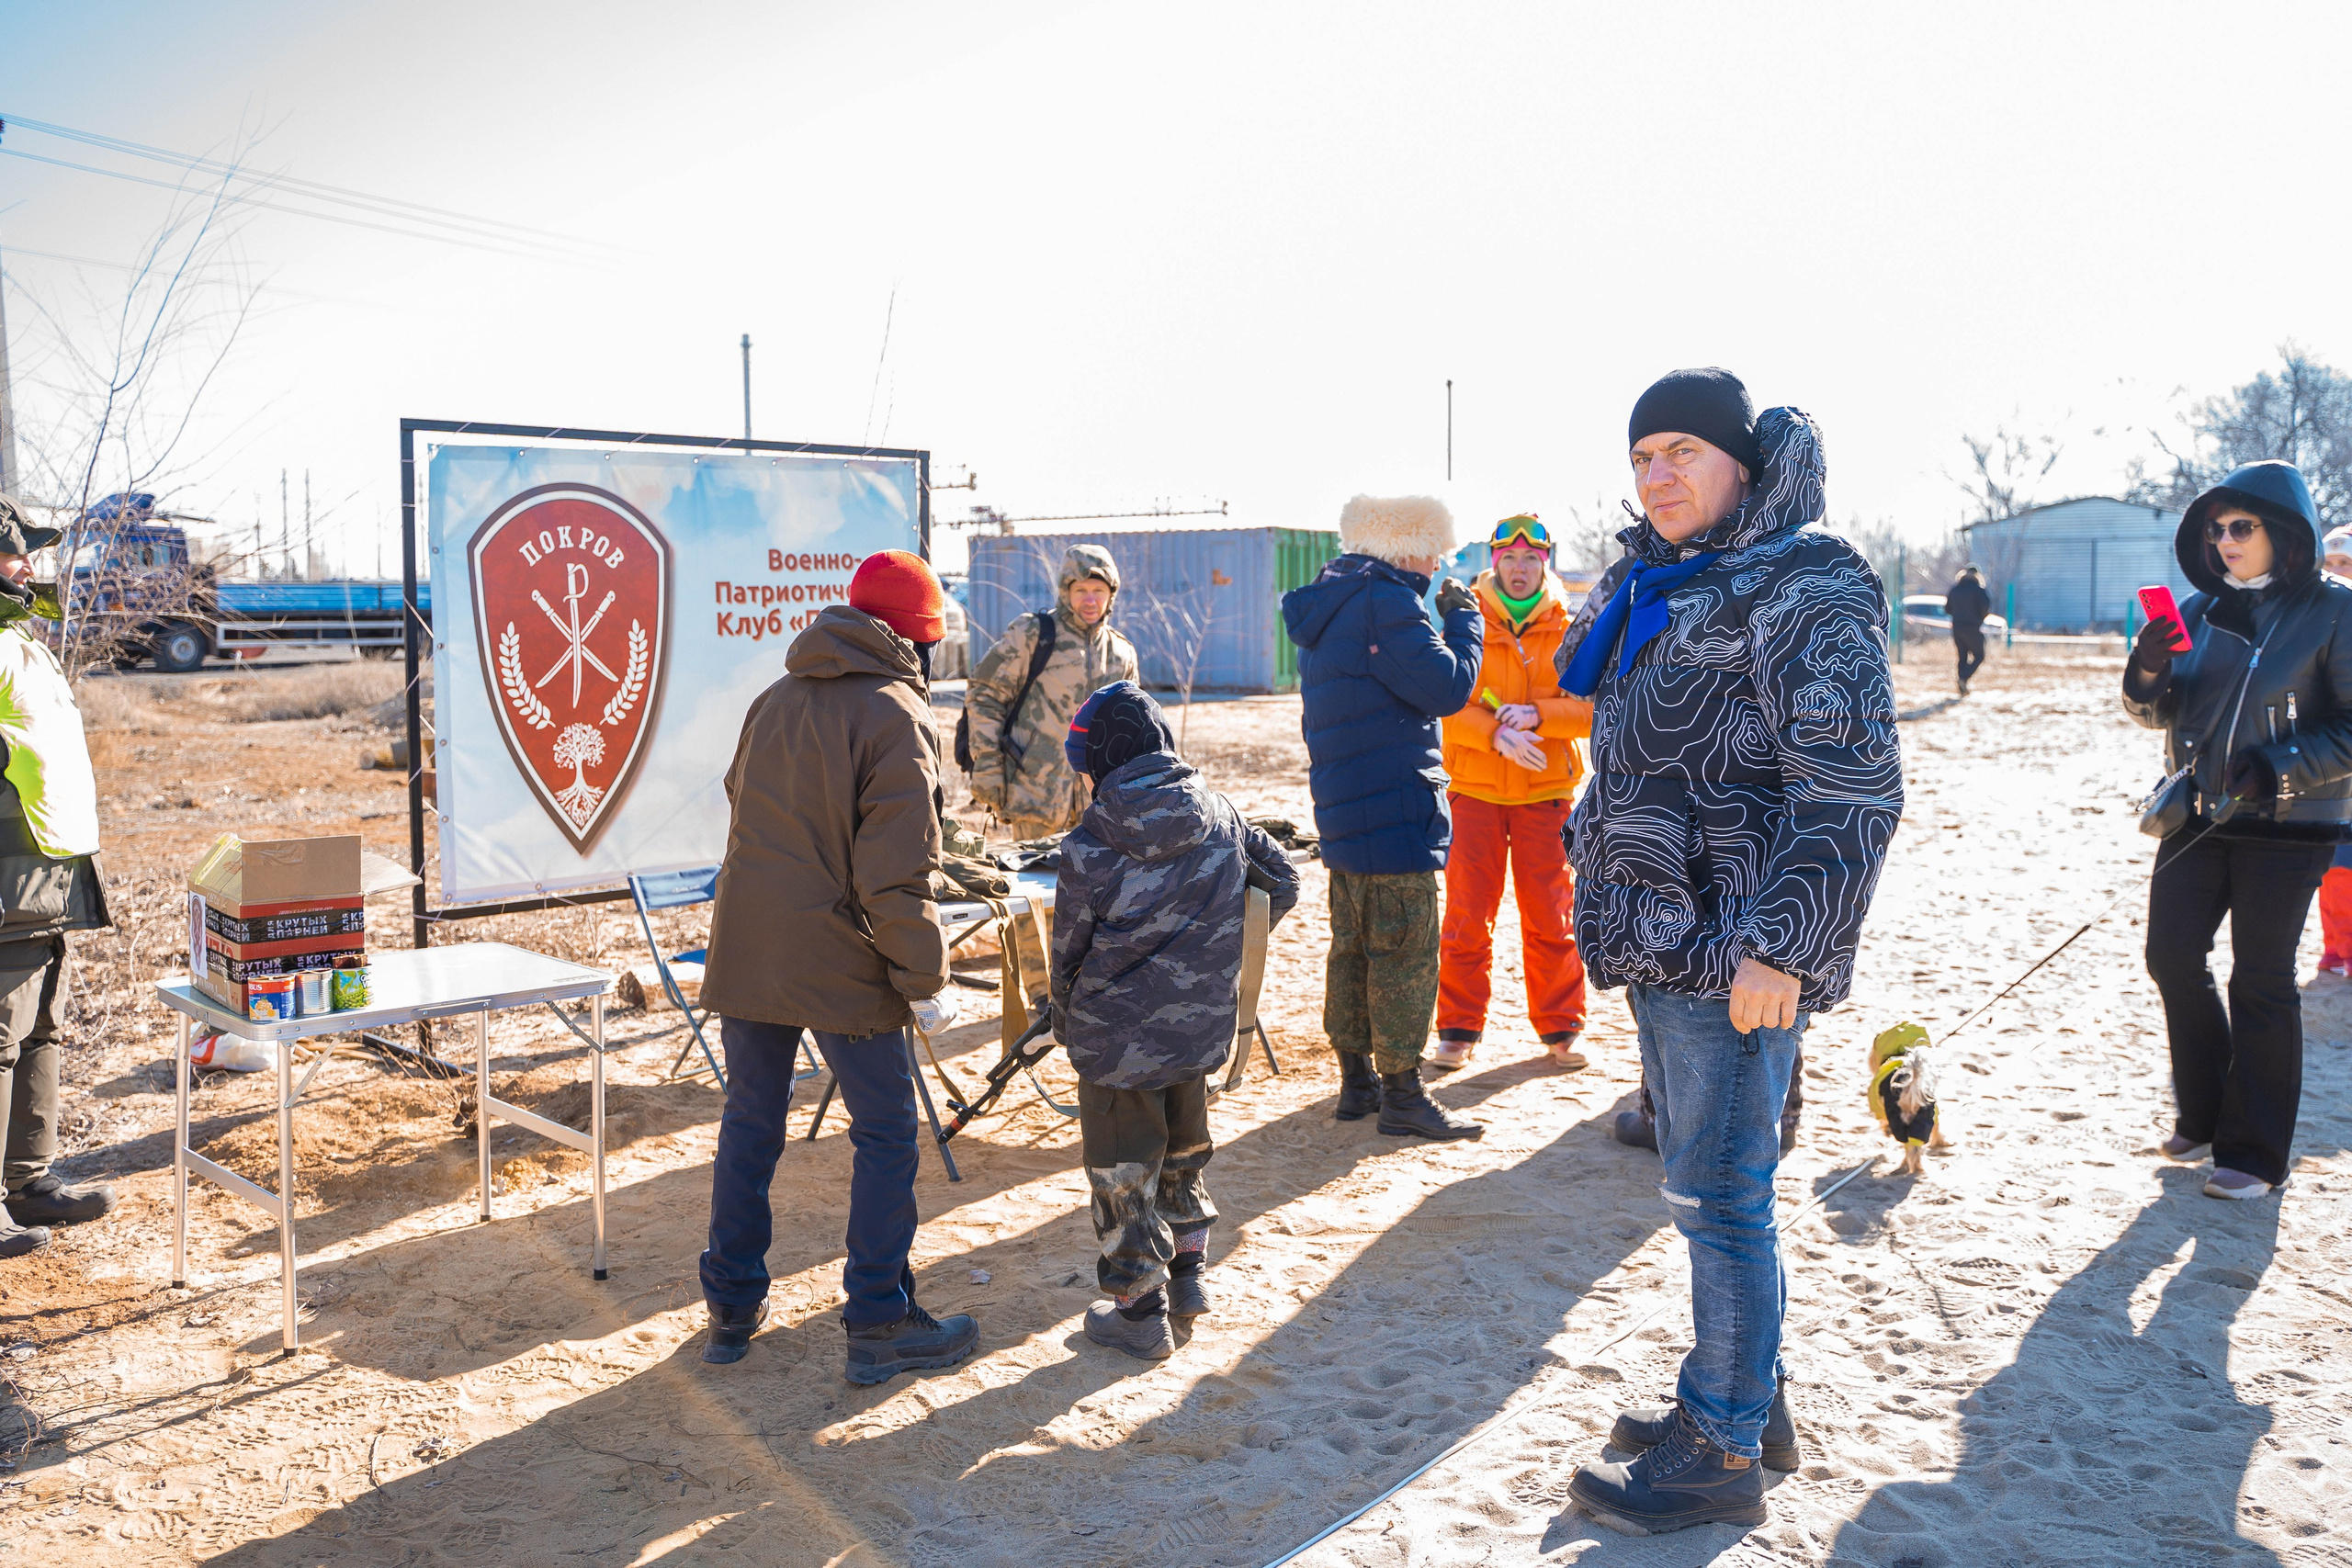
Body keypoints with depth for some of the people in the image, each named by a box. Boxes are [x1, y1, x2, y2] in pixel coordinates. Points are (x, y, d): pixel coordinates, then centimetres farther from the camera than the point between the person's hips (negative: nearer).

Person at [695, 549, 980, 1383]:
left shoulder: (773, 701, 10)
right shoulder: (895, 717, -13)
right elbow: (896, 875, -18)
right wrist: (925, 982, -11)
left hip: (745, 949, 7)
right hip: (840, 962, -6)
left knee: (749, 1124, 16)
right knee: (884, 1134, 7)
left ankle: (732, 1309, 27)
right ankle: (879, 1325, 13)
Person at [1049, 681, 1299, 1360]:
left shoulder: (1090, 846, -16)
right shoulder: (1220, 815, -5)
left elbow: (1069, 950, -6)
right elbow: (1281, 882, 8)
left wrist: (1065, 1024, 13)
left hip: (1119, 1038, -5)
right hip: (1202, 1026, 5)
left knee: (1123, 1174, 11)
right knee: (1183, 1151, 26)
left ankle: (1140, 1313, 21)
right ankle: (1188, 1274, 38)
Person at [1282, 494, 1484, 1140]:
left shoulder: (1328, 603, 15)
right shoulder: (1385, 600, -16)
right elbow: (1447, 688, -18)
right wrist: (1464, 620, -7)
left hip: (1343, 810, 10)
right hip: (1396, 810, -10)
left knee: (1353, 946, 15)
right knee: (1406, 951, -2)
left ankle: (1356, 1080, 24)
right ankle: (1402, 1094, 4)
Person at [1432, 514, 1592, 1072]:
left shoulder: (1569, 626, 4)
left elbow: (1593, 705, -4)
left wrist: (1537, 714, -20)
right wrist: (1495, 734, -23)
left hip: (1546, 791, 1)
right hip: (1474, 786, 0)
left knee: (1551, 914, 5)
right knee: (1467, 913, 2)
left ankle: (1560, 1028, 19)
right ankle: (1458, 1030, 12)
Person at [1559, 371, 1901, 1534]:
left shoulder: (1803, 593, -12)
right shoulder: (1654, 589, 14)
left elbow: (1850, 790, -19)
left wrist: (1778, 949, -22)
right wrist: (1607, 893, 21)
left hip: (1733, 955, -9)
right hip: (1659, 944, 9)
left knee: (1716, 1196, 0)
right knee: (1708, 1185, 18)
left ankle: (1722, 1452, 15)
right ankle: (1751, 1397, 35)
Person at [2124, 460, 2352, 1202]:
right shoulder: (2201, 611, 7)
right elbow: (2159, 715, 9)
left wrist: (2279, 770, -21)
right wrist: (2147, 674, -11)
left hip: (2288, 826, -5)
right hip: (2199, 817, 5)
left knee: (2261, 980, 0)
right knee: (2172, 956, 4)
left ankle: (2253, 1152, 13)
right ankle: (2204, 1114, 25)